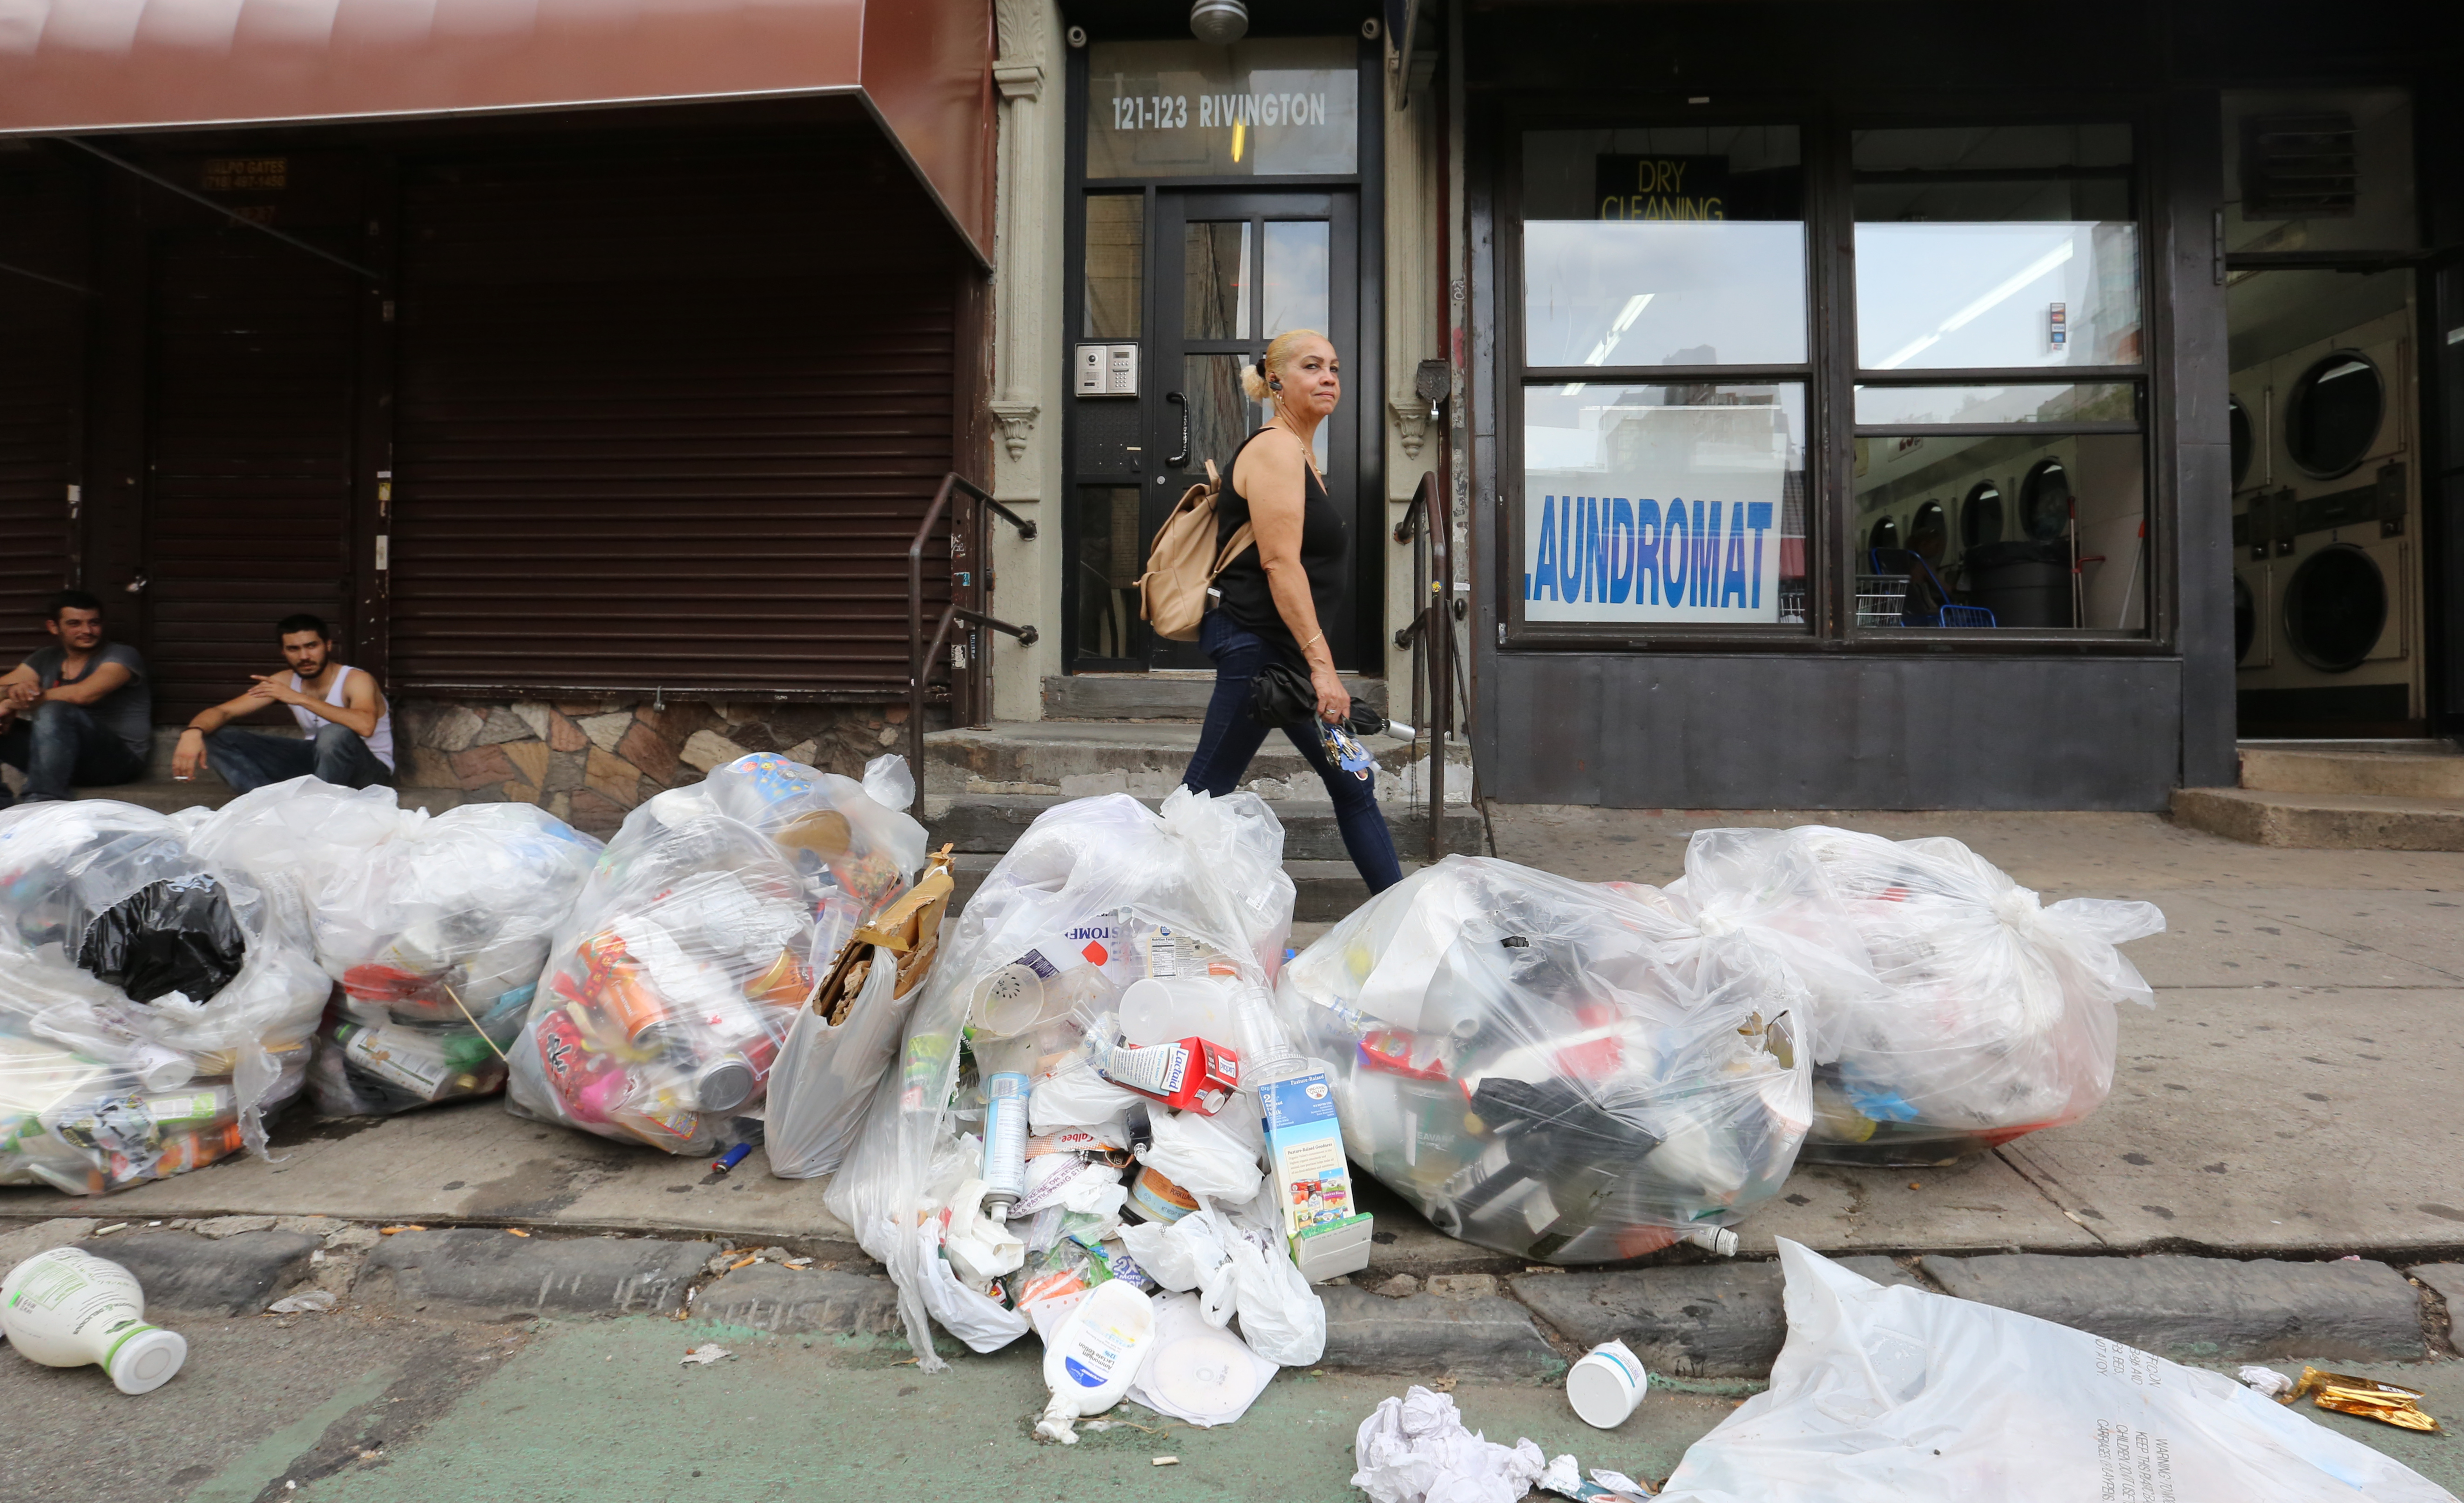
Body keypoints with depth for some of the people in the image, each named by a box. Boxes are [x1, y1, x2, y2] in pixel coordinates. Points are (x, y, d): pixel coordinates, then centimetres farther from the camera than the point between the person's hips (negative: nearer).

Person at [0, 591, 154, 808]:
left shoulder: (122, 656, -3)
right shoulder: (45, 659, 17)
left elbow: (82, 694, -20)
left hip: (122, 758, -6)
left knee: (54, 711, -31)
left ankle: (43, 804, -36)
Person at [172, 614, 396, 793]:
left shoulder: (356, 680, -20)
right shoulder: (285, 682, -1)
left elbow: (365, 725, -42)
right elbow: (223, 711, -3)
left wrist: (300, 699, -36)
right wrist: (193, 732, -27)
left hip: (370, 770, -6)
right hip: (314, 761, 7)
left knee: (335, 734, -41)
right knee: (216, 738, -5)